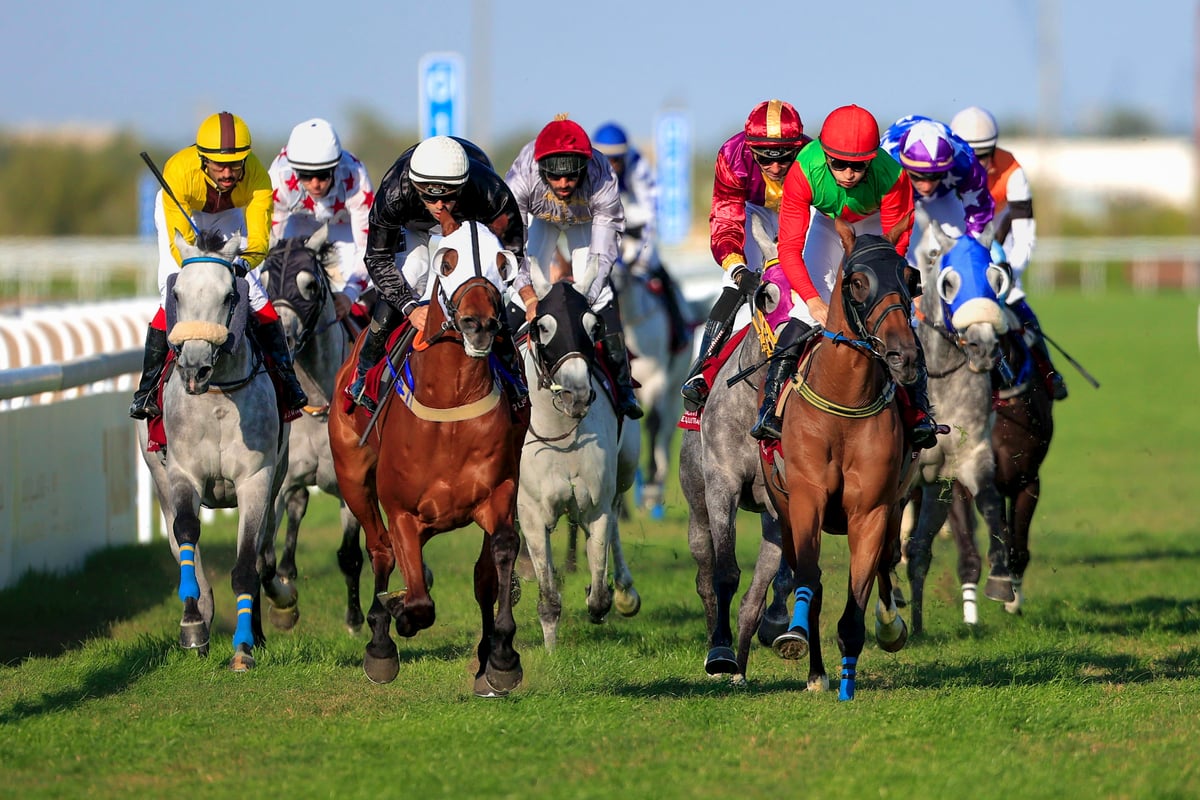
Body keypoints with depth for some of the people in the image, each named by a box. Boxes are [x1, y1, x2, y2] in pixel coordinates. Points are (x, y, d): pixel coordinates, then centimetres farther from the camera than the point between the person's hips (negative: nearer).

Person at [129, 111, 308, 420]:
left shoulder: (257, 177, -34)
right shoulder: (178, 171, -40)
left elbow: (258, 239, -35)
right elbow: (179, 240, -39)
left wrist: (243, 262, -56)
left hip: (228, 215, 2)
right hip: (179, 210, -2)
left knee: (254, 294, -8)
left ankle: (286, 382, 4)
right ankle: (147, 389, -9)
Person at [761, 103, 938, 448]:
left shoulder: (892, 177, -37)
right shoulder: (804, 173, -36)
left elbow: (894, 246, -25)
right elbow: (790, 248, -33)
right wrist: (814, 301, -45)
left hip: (875, 226, 0)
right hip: (827, 224, 0)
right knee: (805, 313, -16)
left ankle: (919, 414, 3)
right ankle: (770, 407, -10)